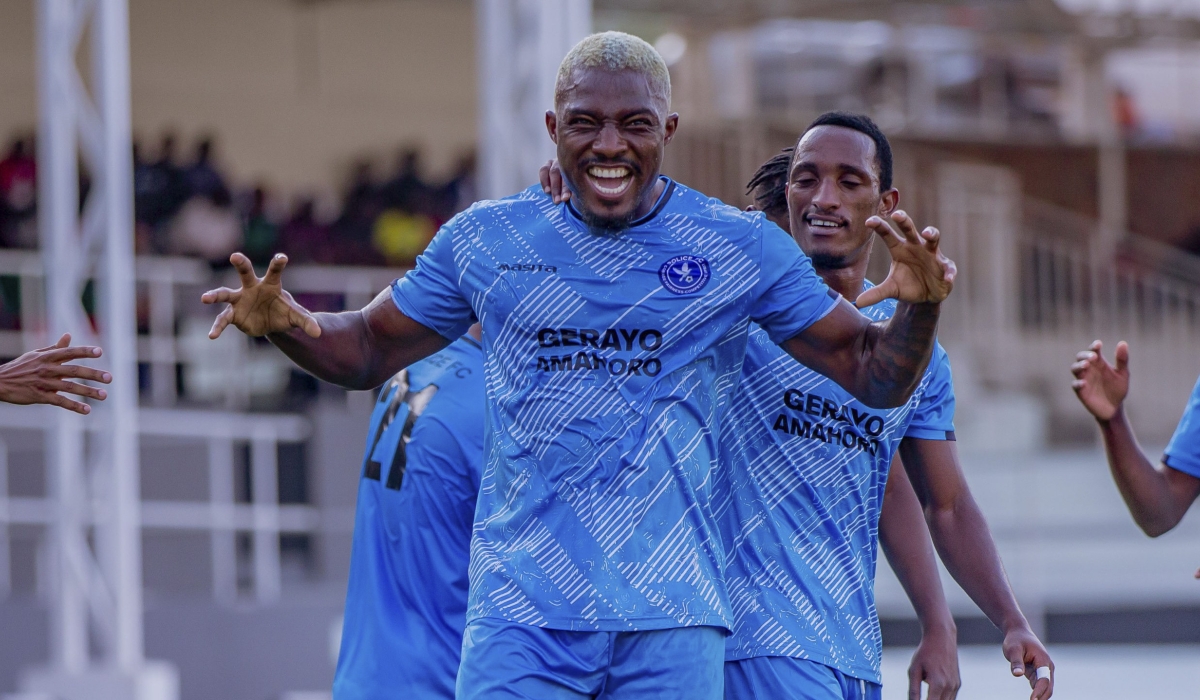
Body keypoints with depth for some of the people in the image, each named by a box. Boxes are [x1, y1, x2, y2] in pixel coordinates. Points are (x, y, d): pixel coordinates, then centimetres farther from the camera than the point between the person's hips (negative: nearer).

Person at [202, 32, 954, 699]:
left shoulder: (742, 249, 4)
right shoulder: (486, 241, 7)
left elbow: (874, 375, 7)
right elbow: (369, 349, 18)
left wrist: (919, 307, -14)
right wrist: (285, 321, -2)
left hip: (672, 620, 0)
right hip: (521, 615, 0)